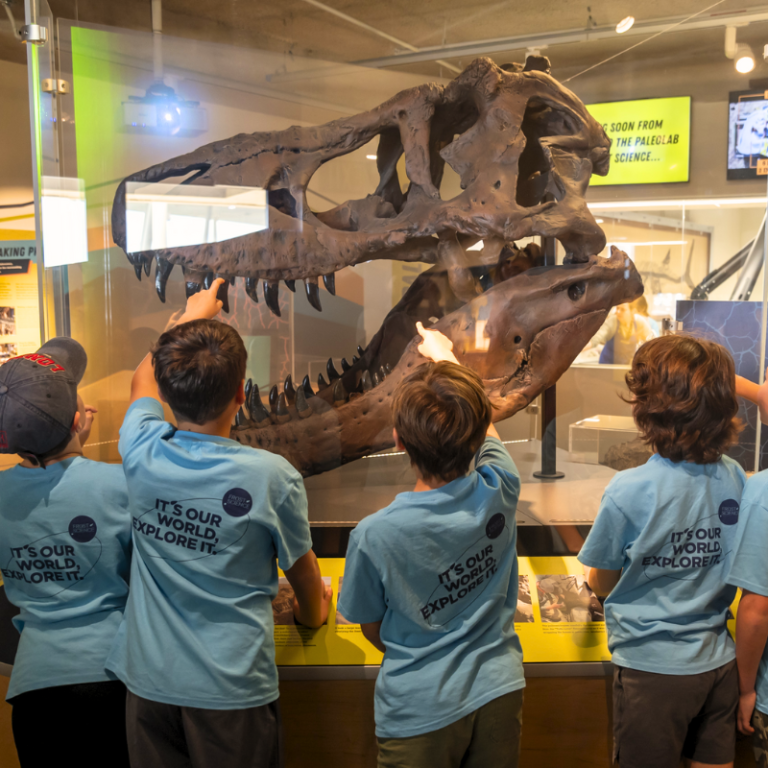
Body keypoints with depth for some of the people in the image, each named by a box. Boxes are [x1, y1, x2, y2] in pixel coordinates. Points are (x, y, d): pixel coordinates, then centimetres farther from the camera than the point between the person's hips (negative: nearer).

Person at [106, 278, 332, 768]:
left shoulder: (141, 452, -11)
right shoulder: (271, 476, -21)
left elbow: (143, 381, 13)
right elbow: (303, 571, -3)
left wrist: (191, 315, 28)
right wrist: (313, 613, 20)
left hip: (149, 680, 4)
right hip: (231, 688, -3)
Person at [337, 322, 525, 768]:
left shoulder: (374, 536, -25)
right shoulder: (499, 491, -18)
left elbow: (370, 627, -7)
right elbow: (483, 428, 4)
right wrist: (445, 355, 21)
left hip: (420, 710, -3)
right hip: (498, 692, 3)